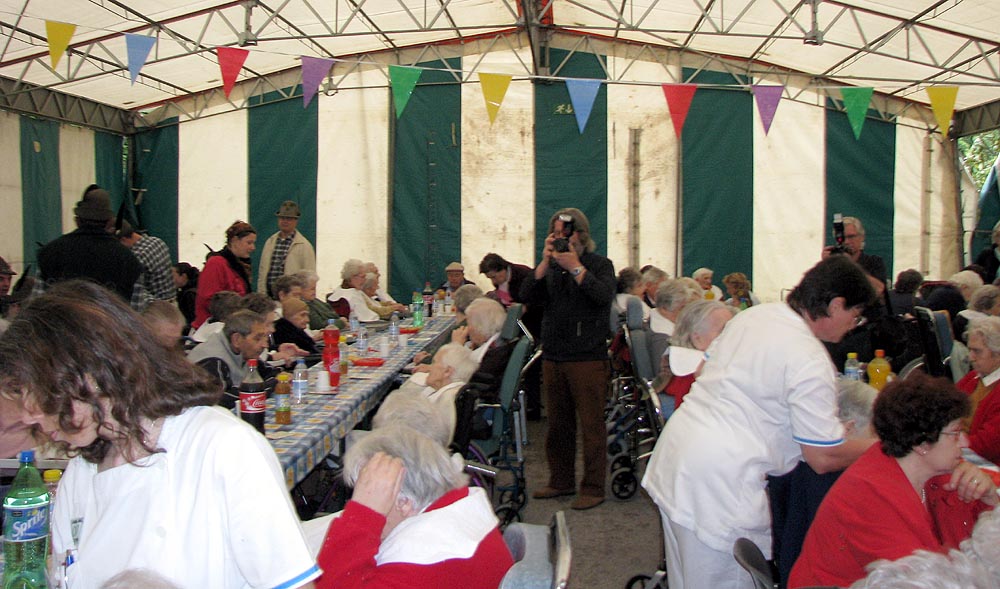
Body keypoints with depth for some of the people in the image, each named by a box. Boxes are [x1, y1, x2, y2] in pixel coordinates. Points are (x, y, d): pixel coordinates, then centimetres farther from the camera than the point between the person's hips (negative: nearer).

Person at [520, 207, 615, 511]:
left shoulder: (600, 264, 1)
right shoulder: (551, 267, 13)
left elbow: (604, 295, -18)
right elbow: (527, 296, 0)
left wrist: (575, 267, -17)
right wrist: (545, 262, -8)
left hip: (587, 358, -5)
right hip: (552, 357, 5)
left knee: (591, 426, -1)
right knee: (558, 425, 13)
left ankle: (593, 488, 8)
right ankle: (561, 481, 25)